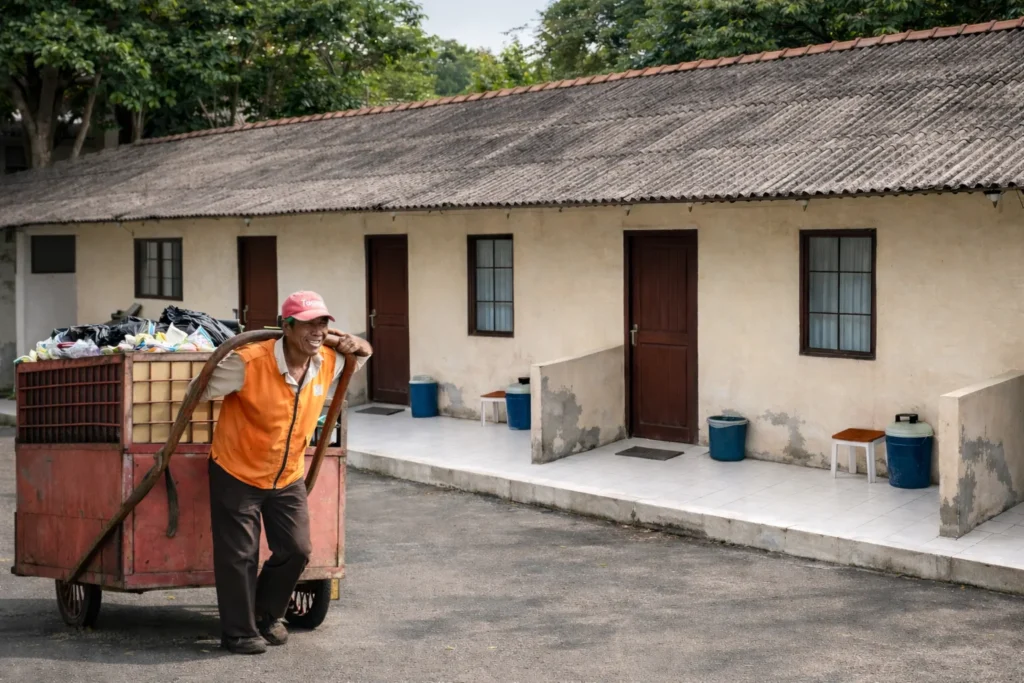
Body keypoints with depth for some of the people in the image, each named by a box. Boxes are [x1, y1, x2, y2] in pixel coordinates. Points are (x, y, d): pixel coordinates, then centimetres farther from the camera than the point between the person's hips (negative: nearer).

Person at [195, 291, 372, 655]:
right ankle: (239, 632, 21)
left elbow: (362, 354, 12)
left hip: (288, 477, 5)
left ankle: (268, 615, 34)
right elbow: (201, 392, -15)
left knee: (296, 550, 8)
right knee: (239, 556, 2)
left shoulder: (329, 363, -9)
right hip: (236, 474, -5)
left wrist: (359, 348, -10)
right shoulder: (248, 362, -26)